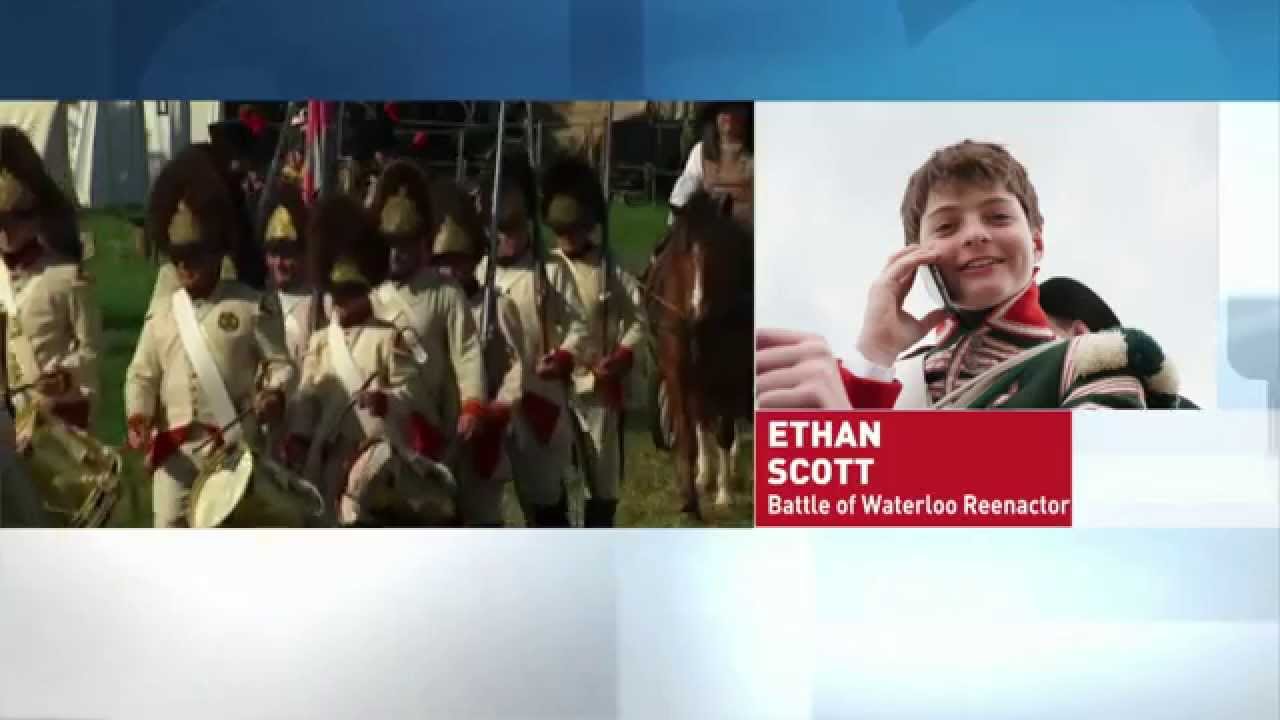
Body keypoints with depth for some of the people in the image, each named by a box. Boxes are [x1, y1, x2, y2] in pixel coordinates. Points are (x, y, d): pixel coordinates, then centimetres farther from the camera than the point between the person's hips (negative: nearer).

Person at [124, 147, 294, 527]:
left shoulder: (252, 306, -2)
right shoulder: (160, 314, 8)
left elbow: (279, 363, -1)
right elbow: (142, 375, 10)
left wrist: (275, 394, -21)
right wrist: (138, 416, -7)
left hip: (235, 445, -3)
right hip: (175, 447, 3)